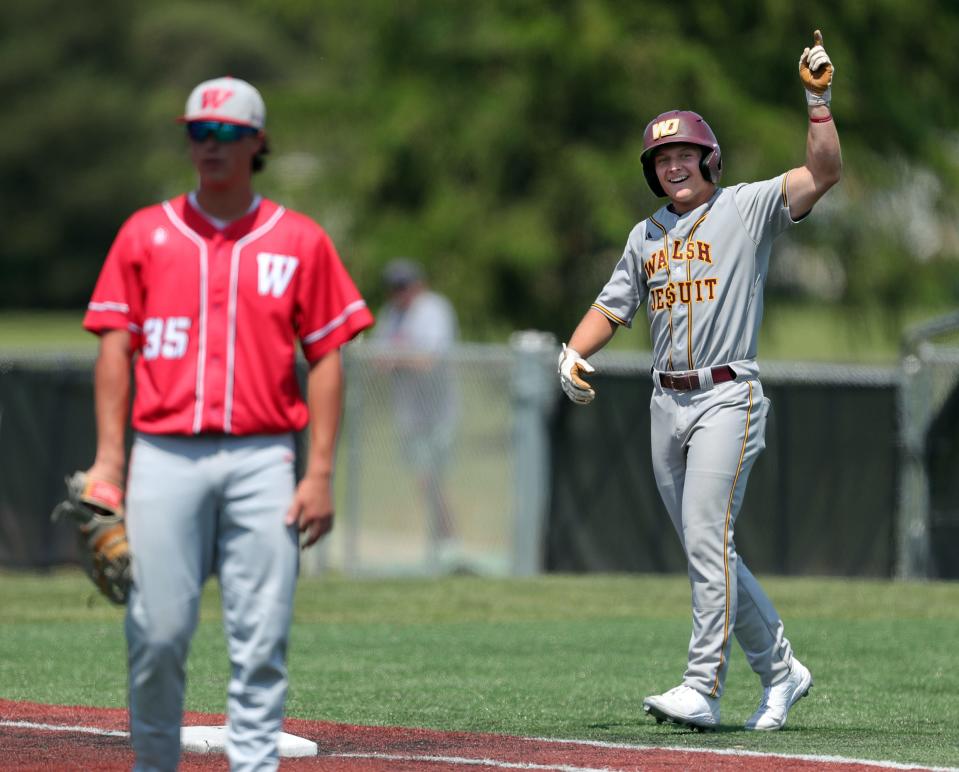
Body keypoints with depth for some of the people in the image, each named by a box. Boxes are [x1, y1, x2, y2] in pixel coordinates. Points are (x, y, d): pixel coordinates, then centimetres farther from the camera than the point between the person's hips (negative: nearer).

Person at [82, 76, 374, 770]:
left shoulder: (301, 242, 8)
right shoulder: (145, 236, 10)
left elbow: (325, 359, 6)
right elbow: (115, 348, 7)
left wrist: (320, 472, -3)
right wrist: (109, 458, -3)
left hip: (262, 460, 0)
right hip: (165, 457, 0)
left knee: (262, 640, -4)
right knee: (158, 632, -3)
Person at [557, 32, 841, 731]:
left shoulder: (746, 208, -1)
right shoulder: (647, 235, 17)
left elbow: (823, 174, -13)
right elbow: (612, 308, 21)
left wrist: (819, 100, -22)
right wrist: (572, 355, 3)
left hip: (727, 397, -7)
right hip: (668, 403, 7)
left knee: (708, 543, -14)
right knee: (708, 551, 8)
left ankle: (703, 689, -15)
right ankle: (779, 669, 20)